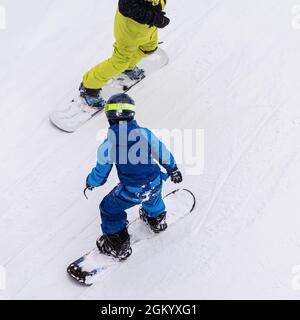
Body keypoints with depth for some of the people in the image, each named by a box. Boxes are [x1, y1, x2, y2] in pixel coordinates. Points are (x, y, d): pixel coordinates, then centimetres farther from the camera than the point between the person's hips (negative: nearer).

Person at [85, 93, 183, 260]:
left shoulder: (107, 145, -13)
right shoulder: (145, 133, -7)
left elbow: (101, 173, -2)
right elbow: (163, 154, 5)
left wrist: (91, 182, 21)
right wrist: (173, 169, 24)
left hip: (131, 192, -3)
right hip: (155, 184, 3)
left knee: (109, 209, 22)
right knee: (152, 198, 38)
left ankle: (118, 246, 30)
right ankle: (156, 219, 60)